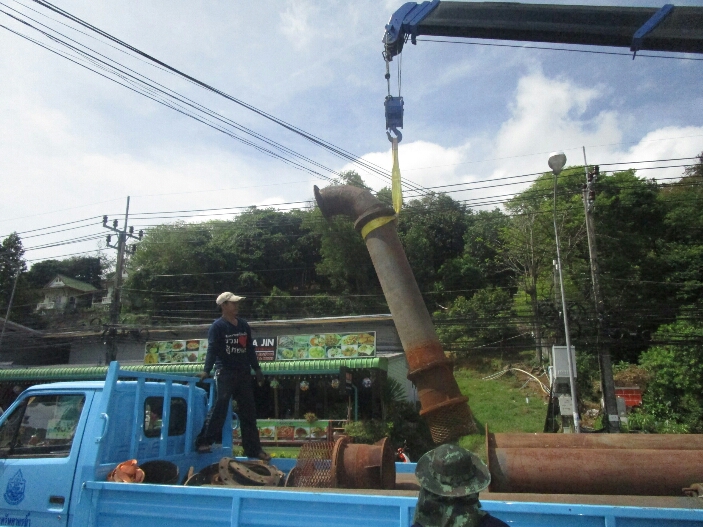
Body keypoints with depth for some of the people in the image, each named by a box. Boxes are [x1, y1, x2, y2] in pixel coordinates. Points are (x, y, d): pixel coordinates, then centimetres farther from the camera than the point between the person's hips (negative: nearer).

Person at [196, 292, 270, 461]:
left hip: (244, 373, 6)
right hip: (225, 373, -6)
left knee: (248, 412, 8)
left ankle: (253, 448, 15)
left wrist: (257, 369, 16)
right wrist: (207, 370, -29)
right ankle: (204, 441, -1)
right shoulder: (217, 326, -7)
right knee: (220, 407, -12)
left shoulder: (243, 325, 12)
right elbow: (212, 350, -17)